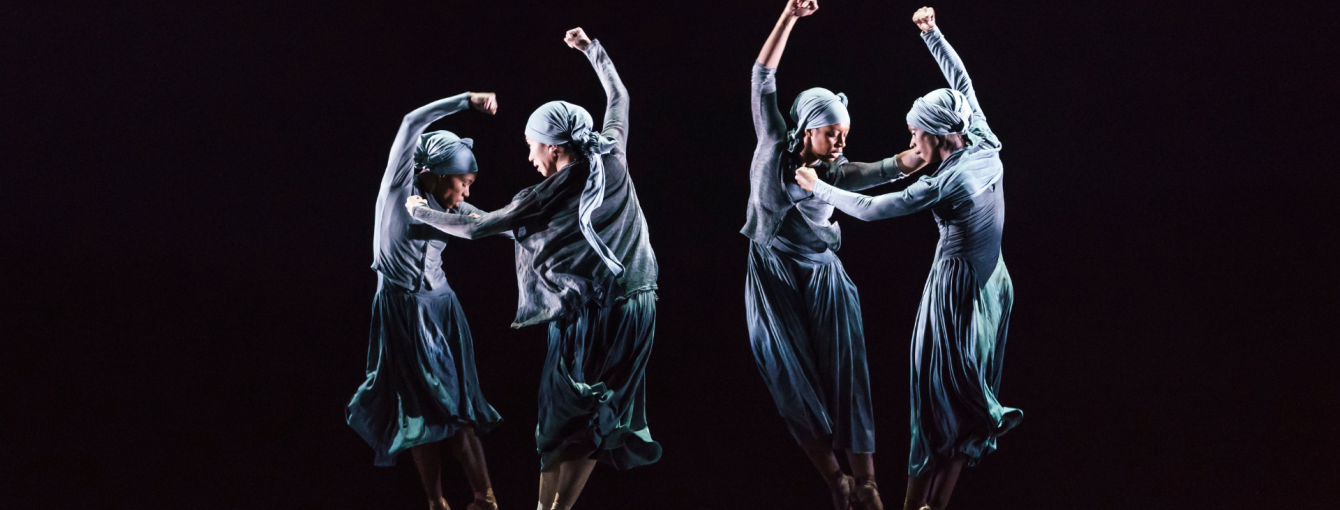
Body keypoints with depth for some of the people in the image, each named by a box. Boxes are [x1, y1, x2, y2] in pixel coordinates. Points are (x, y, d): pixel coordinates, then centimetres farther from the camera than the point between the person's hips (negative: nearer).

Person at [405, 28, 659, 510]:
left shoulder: (546, 200, -11)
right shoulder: (612, 158, 0)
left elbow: (475, 227, 0)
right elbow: (618, 96, 18)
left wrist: (420, 211, 15)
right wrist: (592, 48, 29)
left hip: (590, 316, -5)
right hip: (638, 303, 5)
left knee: (564, 415, 7)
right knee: (599, 416, 8)